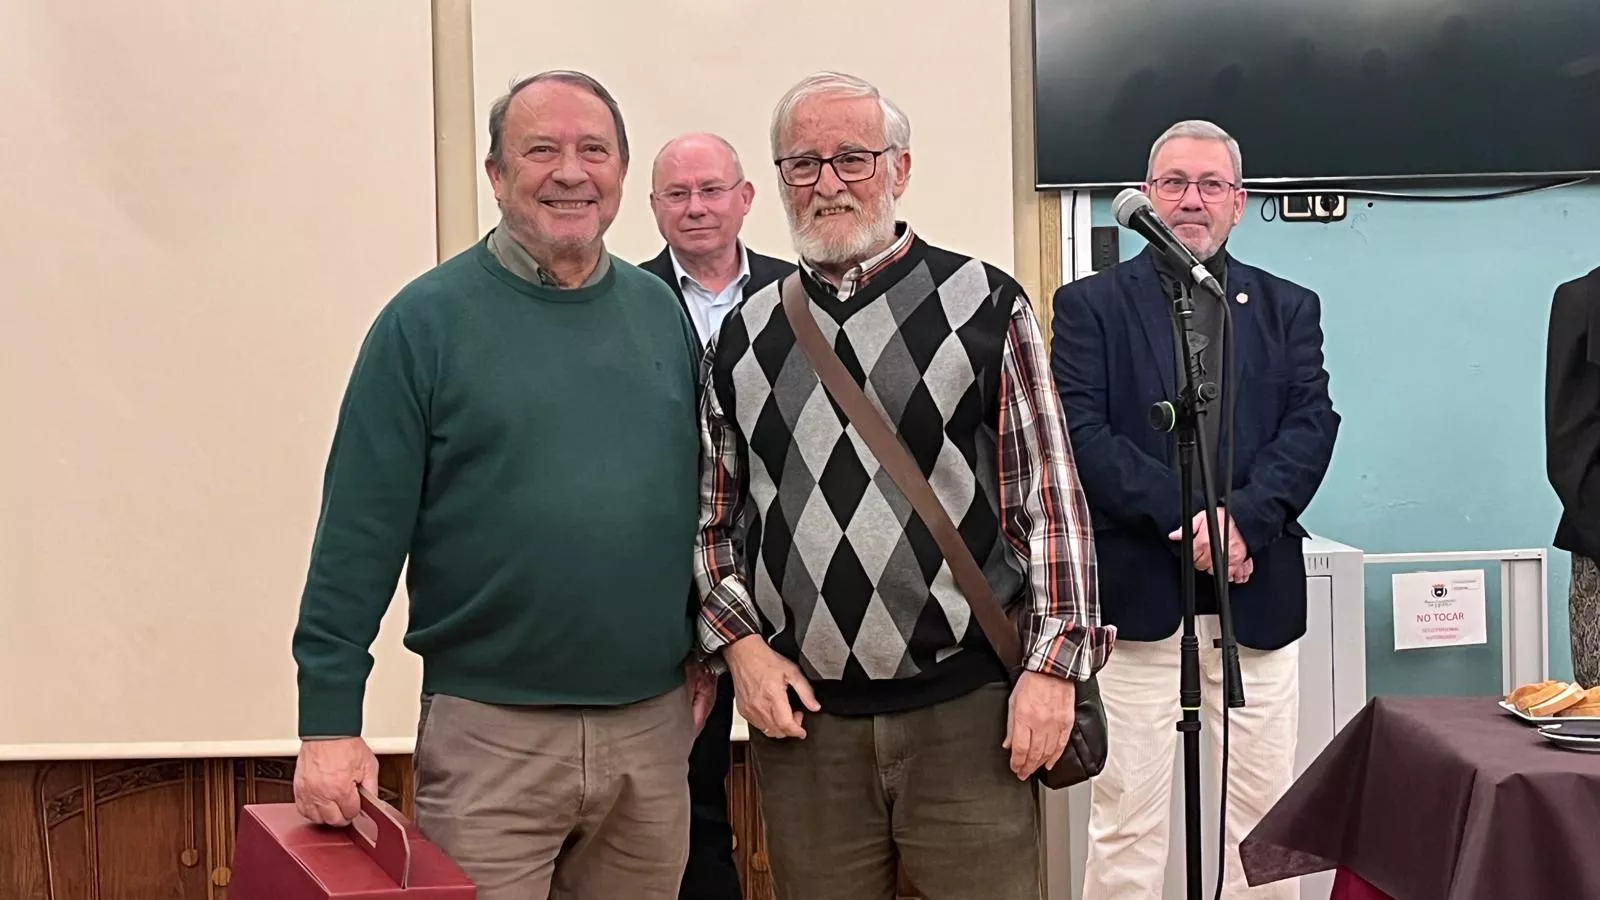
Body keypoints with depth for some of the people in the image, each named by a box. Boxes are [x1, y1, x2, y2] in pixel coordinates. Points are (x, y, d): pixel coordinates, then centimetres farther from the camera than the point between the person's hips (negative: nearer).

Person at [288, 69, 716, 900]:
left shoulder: (660, 311, 7)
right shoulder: (427, 319, -7)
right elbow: (360, 531, -9)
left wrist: (706, 643, 12)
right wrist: (330, 720, -11)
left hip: (654, 722, 4)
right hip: (491, 732, -4)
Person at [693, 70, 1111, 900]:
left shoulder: (984, 306, -1)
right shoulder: (743, 335, 8)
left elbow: (1049, 495, -3)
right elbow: (712, 514, 13)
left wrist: (1052, 663, -7)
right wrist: (739, 643, 1)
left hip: (967, 705, -2)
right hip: (803, 710, 3)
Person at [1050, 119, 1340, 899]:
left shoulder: (1288, 308, 13)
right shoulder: (1090, 305, 5)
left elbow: (1312, 425, 1)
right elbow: (1080, 432, -7)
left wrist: (1243, 518, -15)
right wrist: (1184, 518, -15)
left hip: (1257, 596, 3)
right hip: (1138, 594, -2)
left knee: (1264, 819, 8)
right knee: (1127, 822, 1)